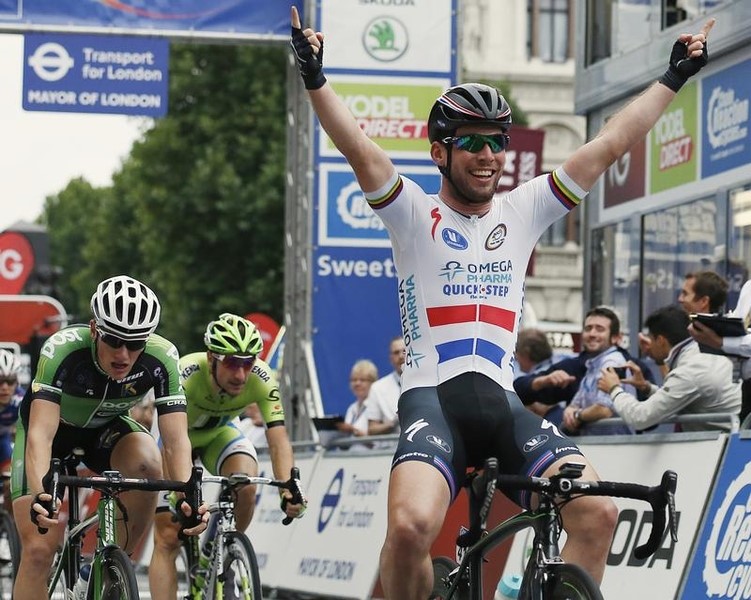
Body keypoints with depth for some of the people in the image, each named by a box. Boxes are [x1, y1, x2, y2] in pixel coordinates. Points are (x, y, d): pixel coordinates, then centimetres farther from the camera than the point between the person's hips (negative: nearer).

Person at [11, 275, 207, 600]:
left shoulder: (161, 357, -29)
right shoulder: (63, 348, -36)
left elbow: (176, 440, -32)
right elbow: (40, 433, -43)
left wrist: (188, 497, -50)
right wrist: (41, 494, -60)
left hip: (105, 427, 2)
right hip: (53, 426, -2)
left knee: (147, 462, -31)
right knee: (38, 551, -15)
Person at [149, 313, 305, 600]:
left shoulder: (261, 379, -31)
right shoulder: (186, 374, -39)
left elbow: (278, 439, -36)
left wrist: (288, 490, -54)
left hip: (220, 434, 2)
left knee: (245, 488, -29)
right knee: (168, 539, -12)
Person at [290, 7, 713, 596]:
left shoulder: (522, 211, 15)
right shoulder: (414, 214, 5)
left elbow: (608, 146, 16)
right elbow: (359, 149, -11)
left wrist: (674, 79, 16)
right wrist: (315, 79, -26)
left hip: (502, 401, 4)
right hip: (432, 396, -4)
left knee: (598, 511, -18)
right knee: (410, 525, -30)